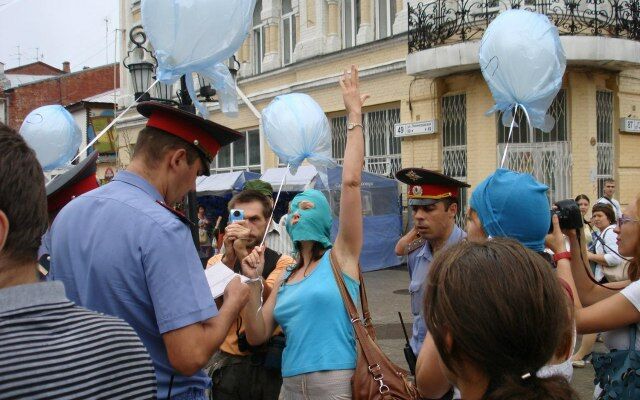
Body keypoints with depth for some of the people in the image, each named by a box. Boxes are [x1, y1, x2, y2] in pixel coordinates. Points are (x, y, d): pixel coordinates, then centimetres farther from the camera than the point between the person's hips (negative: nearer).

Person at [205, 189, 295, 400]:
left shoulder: (282, 262, -3)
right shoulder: (217, 260, 5)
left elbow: (266, 302, -20)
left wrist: (244, 254, -27)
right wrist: (229, 257, -23)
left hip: (265, 365, -2)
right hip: (224, 364, 2)